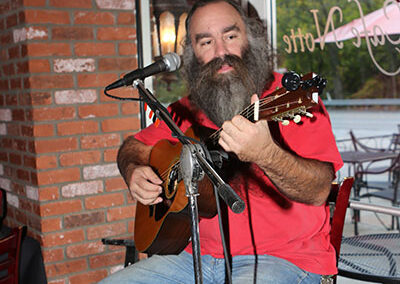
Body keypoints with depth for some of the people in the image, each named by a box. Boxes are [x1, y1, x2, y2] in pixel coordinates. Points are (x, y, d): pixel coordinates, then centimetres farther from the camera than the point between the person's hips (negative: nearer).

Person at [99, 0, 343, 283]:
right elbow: (134, 145, 25)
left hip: (282, 257, -5)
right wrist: (134, 172, 1)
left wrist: (266, 154, -38)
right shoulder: (188, 110, 11)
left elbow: (319, 191, -19)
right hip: (195, 255, 6)